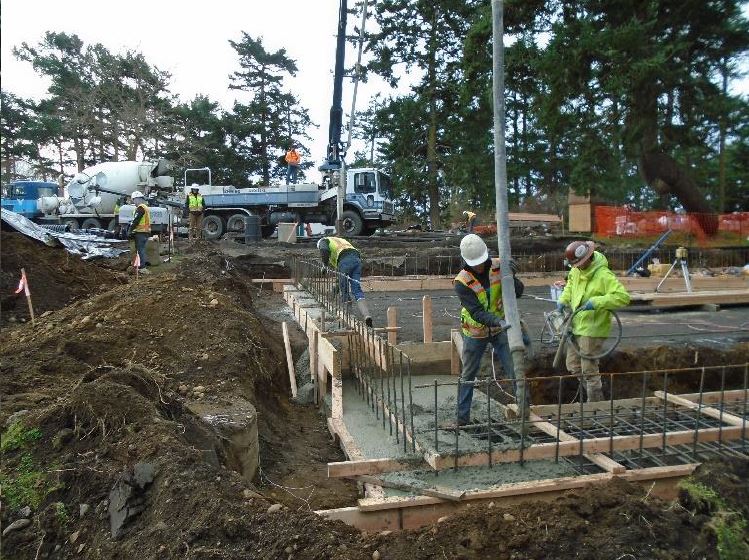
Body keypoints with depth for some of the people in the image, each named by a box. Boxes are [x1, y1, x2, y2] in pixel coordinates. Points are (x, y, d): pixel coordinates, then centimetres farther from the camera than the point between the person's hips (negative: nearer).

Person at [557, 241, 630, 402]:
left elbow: (623, 297, -29)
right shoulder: (577, 270, 2)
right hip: (576, 326, 9)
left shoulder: (604, 275, -23)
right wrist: (563, 300, 9)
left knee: (589, 371, 1)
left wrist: (596, 302, -33)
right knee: (573, 367, 18)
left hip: (592, 329, -9)